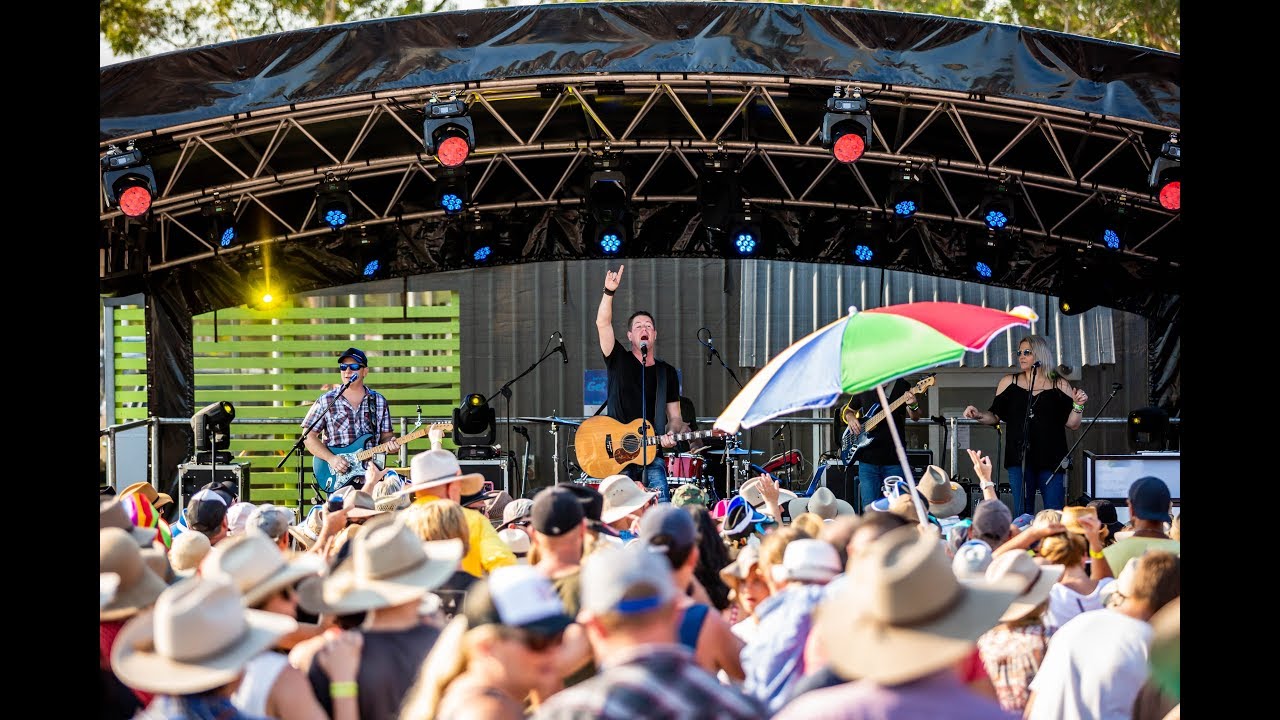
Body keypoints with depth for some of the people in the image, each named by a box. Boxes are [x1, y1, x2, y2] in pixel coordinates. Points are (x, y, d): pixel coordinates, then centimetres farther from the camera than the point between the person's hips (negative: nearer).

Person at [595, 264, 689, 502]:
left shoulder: (667, 373, 13)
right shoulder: (619, 361, 7)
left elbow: (674, 416, 15)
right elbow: (602, 324, -8)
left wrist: (671, 434, -8)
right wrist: (609, 292, -22)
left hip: (651, 455, 1)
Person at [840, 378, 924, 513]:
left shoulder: (902, 386, 1)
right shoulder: (864, 388, 11)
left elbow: (915, 416, -7)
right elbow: (846, 410, 24)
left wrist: (913, 407, -31)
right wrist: (850, 417, 1)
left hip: (894, 460, -2)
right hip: (867, 460, 2)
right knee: (869, 510, 0)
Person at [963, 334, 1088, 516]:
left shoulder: (1059, 385, 5)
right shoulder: (1009, 383, 10)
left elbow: (1072, 424, 6)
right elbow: (995, 417, 12)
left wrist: (1078, 406, -12)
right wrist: (979, 415, -7)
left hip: (1051, 459, -1)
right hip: (1019, 458, 1)